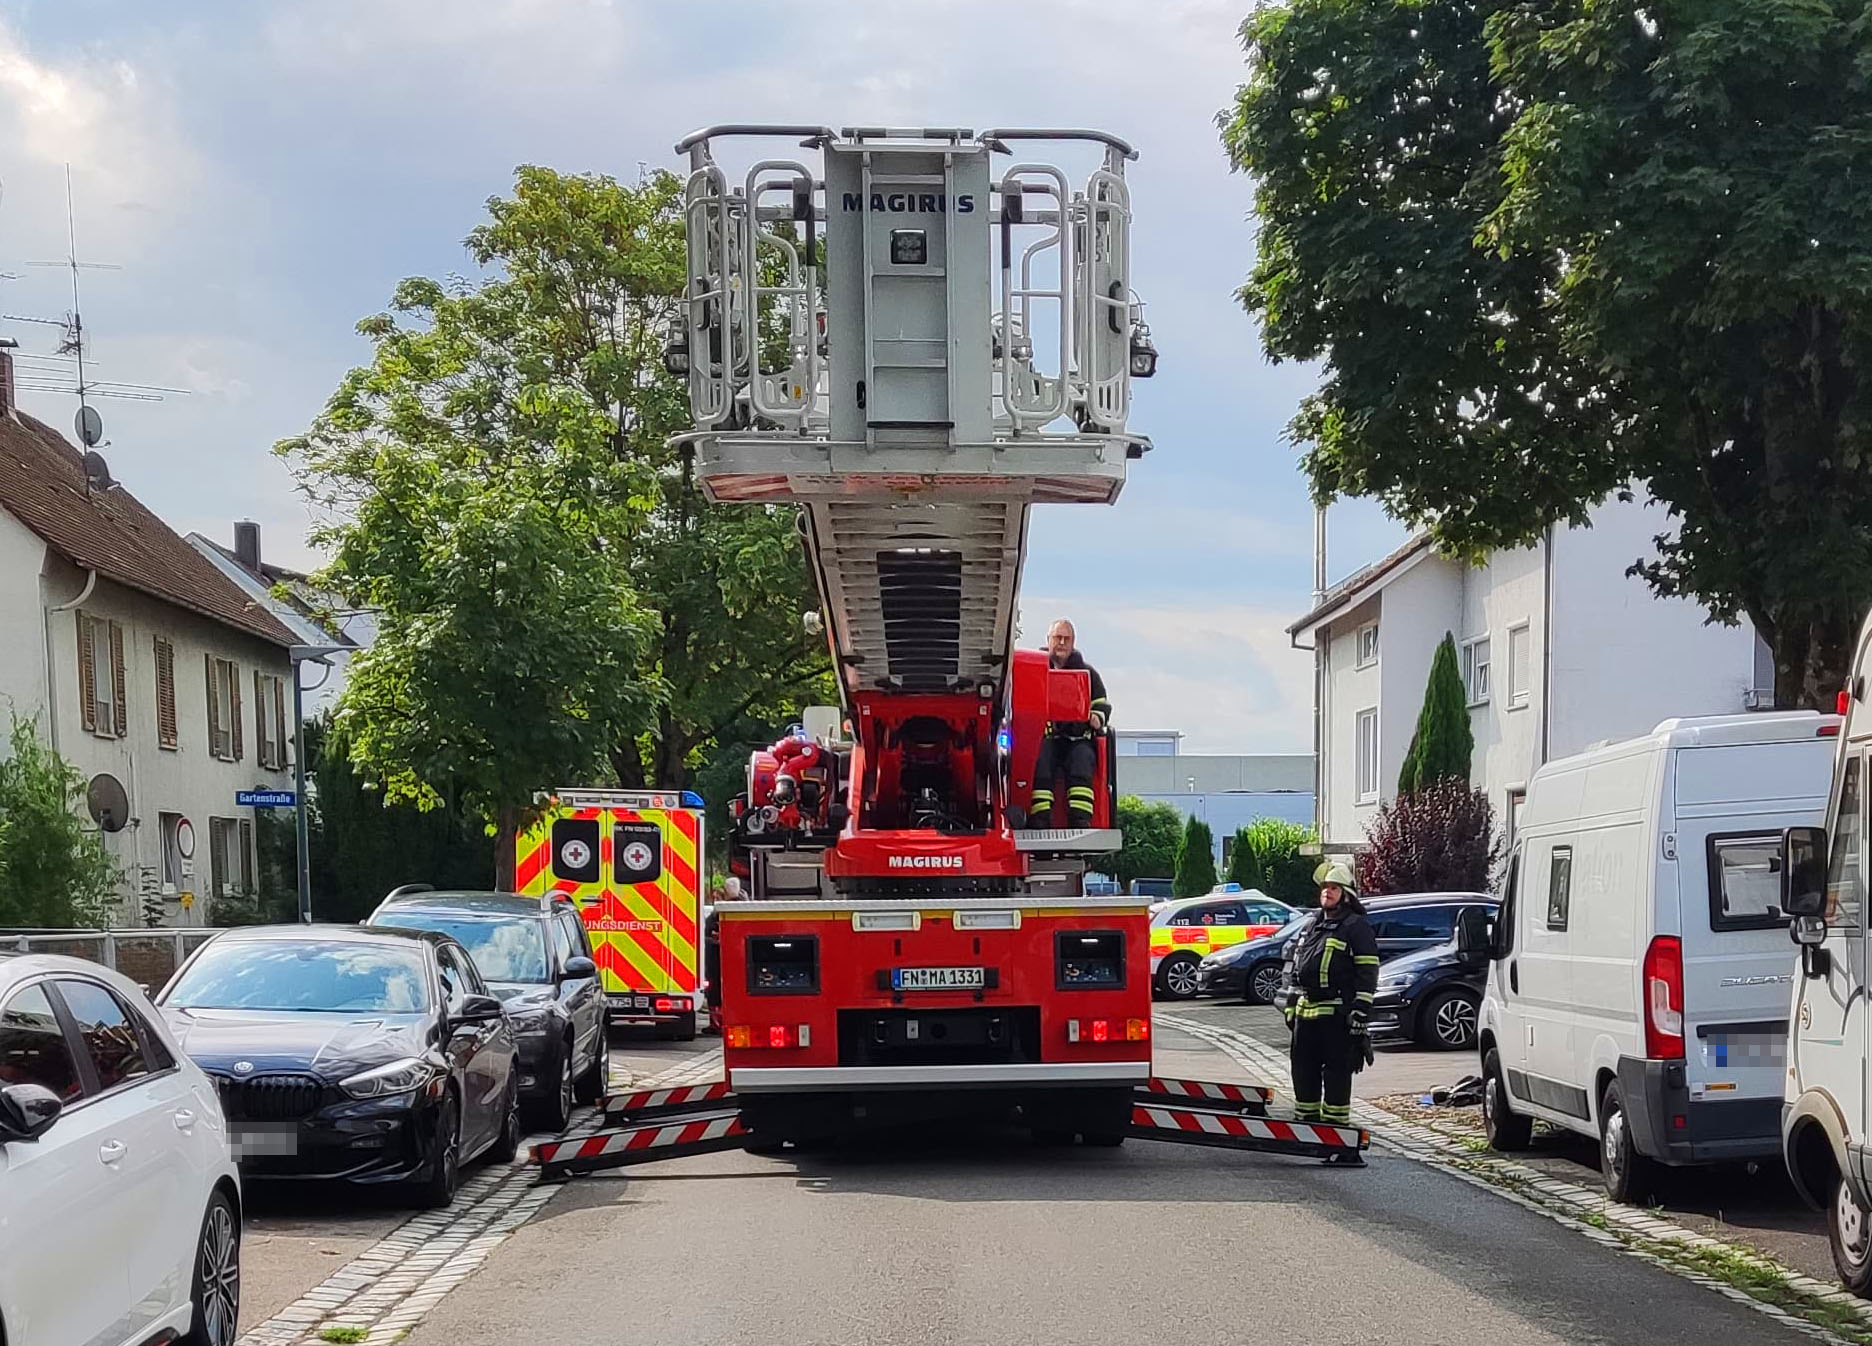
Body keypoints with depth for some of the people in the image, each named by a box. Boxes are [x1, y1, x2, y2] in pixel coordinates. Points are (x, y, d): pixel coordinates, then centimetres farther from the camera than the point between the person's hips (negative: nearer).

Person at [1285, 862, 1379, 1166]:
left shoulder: (1356, 927, -4)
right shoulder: (1314, 927, 22)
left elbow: (1368, 973, -9)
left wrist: (1360, 1012, -16)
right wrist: (1292, 1008, 24)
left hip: (1337, 1015, -8)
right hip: (1306, 1013, 8)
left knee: (1337, 1078, -7)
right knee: (1304, 1074, 10)